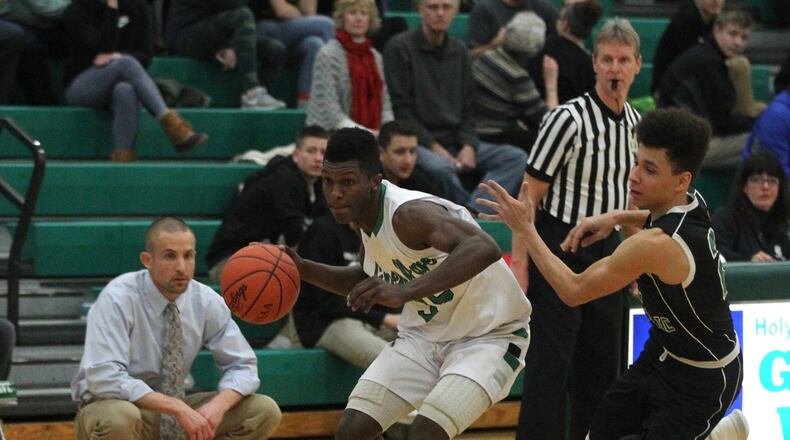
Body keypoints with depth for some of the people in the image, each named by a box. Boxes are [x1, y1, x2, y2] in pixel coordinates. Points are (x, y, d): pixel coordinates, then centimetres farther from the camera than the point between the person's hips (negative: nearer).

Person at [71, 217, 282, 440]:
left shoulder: (206, 301, -7)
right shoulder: (118, 299, -22)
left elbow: (242, 366, -1)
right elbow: (104, 379, -32)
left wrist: (218, 405, -24)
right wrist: (177, 407, -36)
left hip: (172, 411, 5)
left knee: (265, 411, -13)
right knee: (119, 417, -41)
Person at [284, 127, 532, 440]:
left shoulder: (409, 213, -29)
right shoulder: (365, 216, -2)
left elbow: (484, 249, -47)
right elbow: (368, 282, 19)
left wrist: (406, 291, -54)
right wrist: (303, 270, 4)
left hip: (488, 335, -8)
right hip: (425, 334, 8)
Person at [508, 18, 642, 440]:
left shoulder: (636, 123, 7)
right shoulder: (569, 119, -15)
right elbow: (530, 195, -13)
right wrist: (519, 262, -17)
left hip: (607, 253, 7)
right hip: (560, 246, -7)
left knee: (602, 364, 10)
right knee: (551, 361, -9)